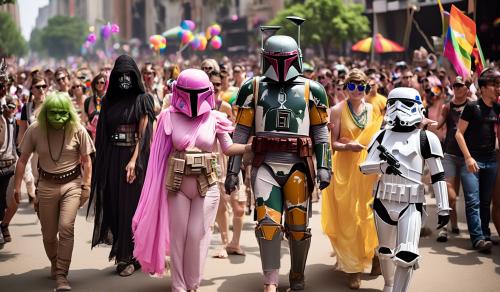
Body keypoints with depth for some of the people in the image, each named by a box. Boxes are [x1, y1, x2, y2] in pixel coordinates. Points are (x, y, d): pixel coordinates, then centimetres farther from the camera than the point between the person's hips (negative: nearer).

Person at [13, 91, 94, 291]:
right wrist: (17, 186, 0)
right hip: (46, 185, 2)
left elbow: (86, 160, -1)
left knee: (66, 227, -19)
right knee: (48, 234, 9)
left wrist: (86, 187, -4)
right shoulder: (35, 130, -7)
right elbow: (23, 159, 1)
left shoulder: (77, 130, -10)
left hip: (72, 184, -2)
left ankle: (61, 275, -10)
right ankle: (55, 264, 39)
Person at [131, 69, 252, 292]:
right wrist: (161, 183, 1)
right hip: (177, 184, 1)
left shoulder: (214, 118, -2)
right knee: (178, 235, 7)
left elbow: (228, 148, 3)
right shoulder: (170, 116, -2)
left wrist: (251, 147, -13)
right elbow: (162, 152, 3)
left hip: (207, 185, 0)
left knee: (198, 235, 1)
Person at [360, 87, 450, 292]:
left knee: (407, 255, -18)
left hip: (411, 204, -4)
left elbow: (437, 175, 0)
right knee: (385, 251, 20)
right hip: (383, 200, 4)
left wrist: (443, 208, -2)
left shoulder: (426, 138, -2)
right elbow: (364, 167, 1)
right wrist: (383, 165, -19)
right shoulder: (382, 136, 7)